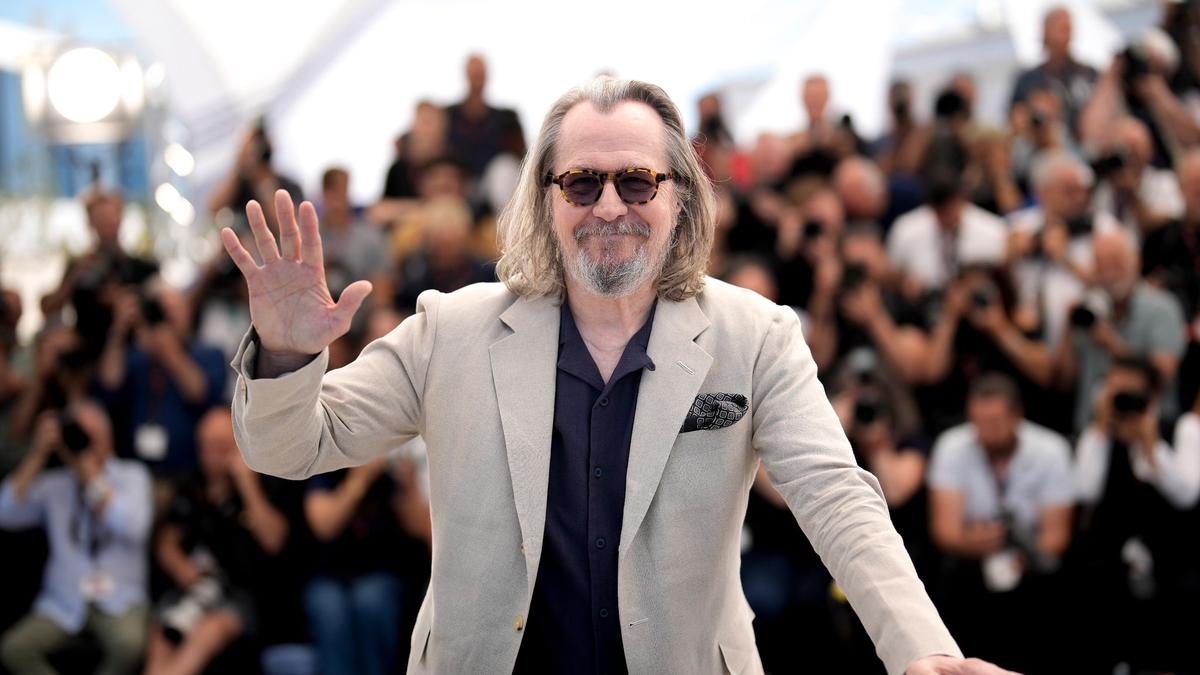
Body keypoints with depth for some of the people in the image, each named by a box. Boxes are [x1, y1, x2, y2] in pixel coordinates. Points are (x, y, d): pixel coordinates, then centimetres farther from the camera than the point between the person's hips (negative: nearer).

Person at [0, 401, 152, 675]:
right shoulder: (54, 485, 8)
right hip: (62, 604, 2)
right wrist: (37, 455, -10)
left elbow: (133, 528, -14)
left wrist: (89, 469, -15)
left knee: (129, 643, -35)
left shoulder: (132, 475, 5)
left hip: (119, 601, -2)